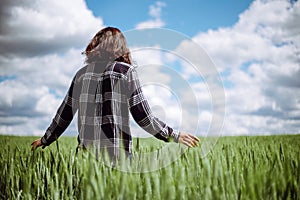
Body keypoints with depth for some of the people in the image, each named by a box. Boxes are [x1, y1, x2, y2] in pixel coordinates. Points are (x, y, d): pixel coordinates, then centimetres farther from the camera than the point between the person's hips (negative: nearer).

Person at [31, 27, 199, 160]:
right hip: (117, 153, -3)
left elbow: (64, 114, 14)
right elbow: (143, 116, -3)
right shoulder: (126, 71, 0)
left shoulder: (83, 73, 10)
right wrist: (175, 136, 6)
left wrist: (45, 140, 28)